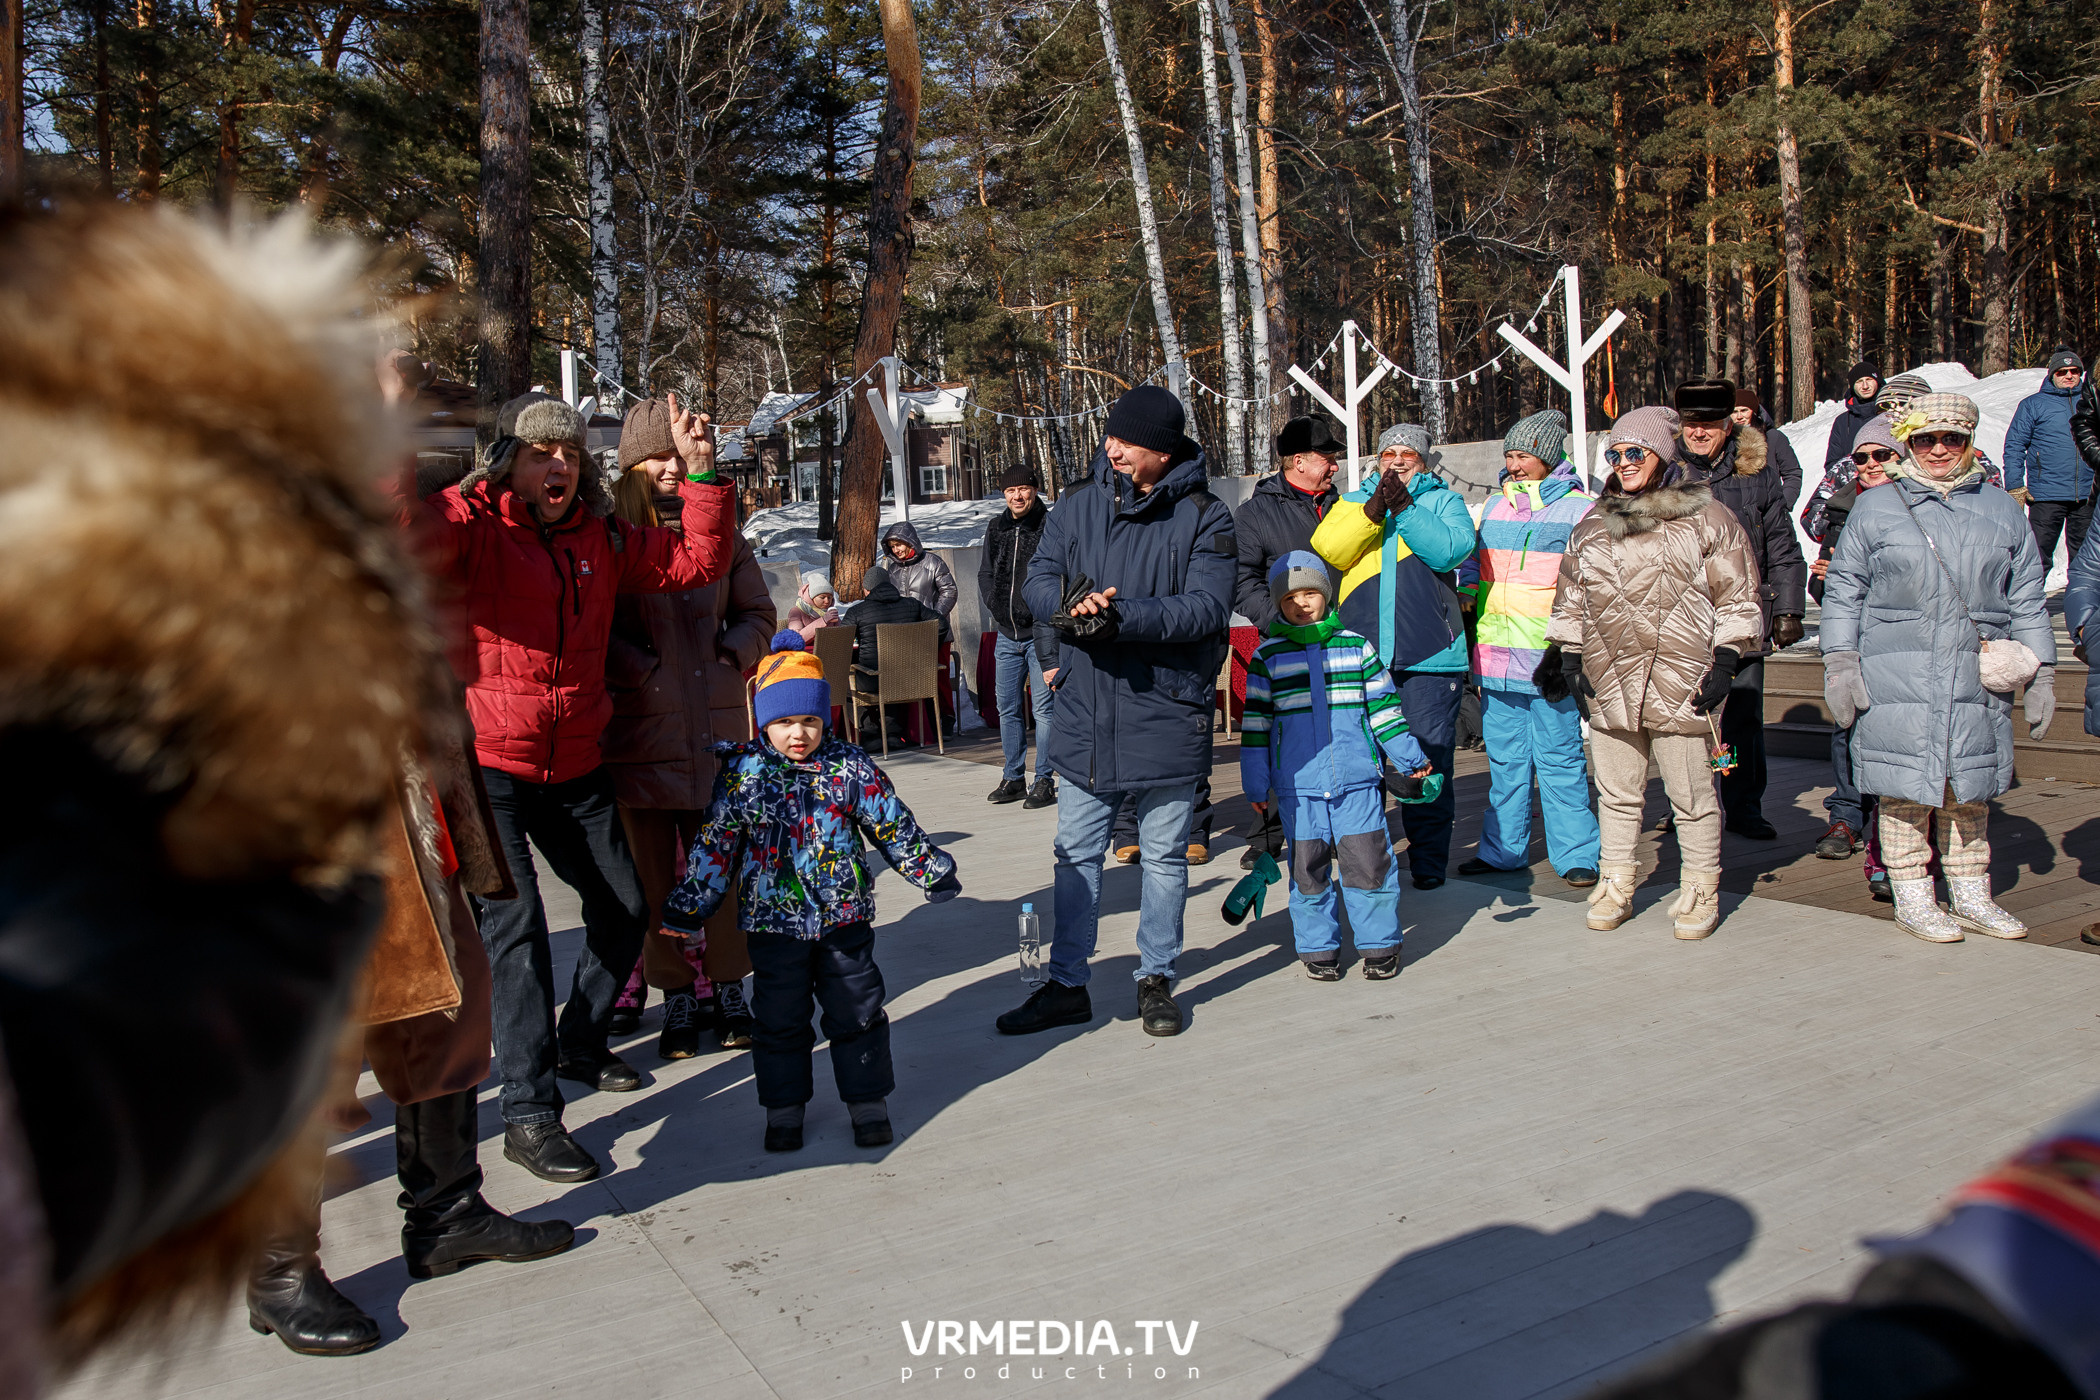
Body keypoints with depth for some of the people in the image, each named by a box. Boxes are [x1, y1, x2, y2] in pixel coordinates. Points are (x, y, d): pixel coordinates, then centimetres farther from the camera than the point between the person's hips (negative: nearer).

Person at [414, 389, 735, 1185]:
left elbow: (697, 562, 9)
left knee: (624, 909, 14)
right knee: (515, 924, -15)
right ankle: (529, 1115, -6)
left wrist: (701, 472, 0)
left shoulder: (600, 538, 8)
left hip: (574, 765, 7)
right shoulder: (469, 522, -10)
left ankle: (579, 1044, 37)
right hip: (487, 767, -6)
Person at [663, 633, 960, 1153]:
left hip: (844, 915, 0)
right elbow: (715, 844, 2)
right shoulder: (743, 773, -4)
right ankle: (784, 1106, 25)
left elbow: (894, 826, 4)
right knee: (780, 1017, 9)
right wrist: (690, 906, 5)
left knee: (857, 1011, 9)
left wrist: (930, 870, 6)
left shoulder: (851, 768, -4)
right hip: (774, 921, 0)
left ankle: (868, 1100, 24)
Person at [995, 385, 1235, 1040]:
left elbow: (1207, 608, -16)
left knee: (1165, 856, 11)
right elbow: (1038, 580, 0)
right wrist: (1071, 604, -23)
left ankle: (1157, 980, 27)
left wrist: (1122, 616, -27)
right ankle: (1067, 985, 21)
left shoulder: (1204, 516, -6)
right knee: (1076, 854, 10)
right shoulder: (1078, 504, 5)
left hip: (1166, 715, -3)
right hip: (1084, 714, 3)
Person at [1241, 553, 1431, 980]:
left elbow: (1383, 705, 13)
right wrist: (1256, 783, 4)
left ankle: (1379, 944, 16)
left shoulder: (1356, 647, 7)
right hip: (1298, 786, 0)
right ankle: (1318, 947, 19)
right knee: (1308, 869, 5)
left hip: (1357, 780, 0)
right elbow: (1256, 721, 6)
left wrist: (1411, 757, 10)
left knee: (1368, 862, 1)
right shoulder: (1268, 657, 4)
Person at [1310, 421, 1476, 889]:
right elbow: (1327, 549, -3)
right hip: (1361, 656, 2)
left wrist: (1404, 508, -15)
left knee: (1429, 762, 0)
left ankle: (1428, 861, 11)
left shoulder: (1444, 502, 12)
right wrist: (1373, 509, -14)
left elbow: (1449, 549, -9)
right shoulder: (1351, 503, 17)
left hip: (1429, 656, -2)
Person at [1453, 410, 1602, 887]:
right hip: (1495, 657, 5)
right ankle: (1502, 849, 22)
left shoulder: (1579, 509, -3)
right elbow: (1471, 563, 26)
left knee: (1559, 759, -1)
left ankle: (1576, 854, 8)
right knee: (1504, 759, 13)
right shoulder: (1494, 505, 14)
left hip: (1548, 663, -5)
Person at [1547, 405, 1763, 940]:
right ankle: (1615, 886, 22)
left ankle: (1700, 893, 18)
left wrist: (1724, 660, -5)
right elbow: (1571, 597, 20)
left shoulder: (1708, 519, 1)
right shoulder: (1592, 525, 14)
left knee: (1691, 795, 4)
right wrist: (1571, 654, 12)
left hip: (1682, 685, -4)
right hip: (1610, 685, 4)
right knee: (1617, 793, 11)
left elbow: (1737, 598, 2)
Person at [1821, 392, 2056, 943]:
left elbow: (2028, 600, 16)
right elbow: (1842, 592, 5)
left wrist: (2041, 673, 12)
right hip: (1896, 677, -3)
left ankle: (1970, 896, 22)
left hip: (1976, 679, 3)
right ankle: (1911, 898, 12)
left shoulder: (2003, 511, 13)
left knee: (1971, 786, 9)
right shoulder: (1875, 510, 5)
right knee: (1905, 786, 0)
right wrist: (1839, 664, -2)